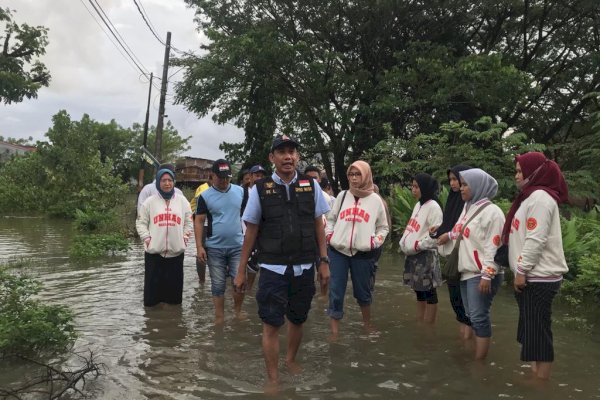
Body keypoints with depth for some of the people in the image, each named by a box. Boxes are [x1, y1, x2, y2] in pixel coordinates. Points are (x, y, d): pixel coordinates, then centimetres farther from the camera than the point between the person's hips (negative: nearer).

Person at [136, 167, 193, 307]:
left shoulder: (182, 201, 6)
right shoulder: (150, 201, 1)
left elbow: (188, 222, 11)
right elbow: (141, 222, 4)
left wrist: (185, 237, 0)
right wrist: (147, 238, -7)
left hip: (176, 251, 1)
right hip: (154, 251, -1)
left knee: (174, 285, 8)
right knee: (153, 284, 5)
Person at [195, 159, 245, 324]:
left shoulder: (240, 191, 2)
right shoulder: (205, 196, -3)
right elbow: (199, 221, -3)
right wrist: (199, 246, -9)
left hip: (237, 247, 1)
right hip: (214, 248, -1)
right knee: (218, 285, 7)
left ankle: (237, 309, 23)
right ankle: (219, 317, 21)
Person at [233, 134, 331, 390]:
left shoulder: (311, 186, 1)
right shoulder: (260, 189, -3)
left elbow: (318, 225, 7)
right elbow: (251, 232, 2)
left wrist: (324, 261, 4)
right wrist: (241, 270, 3)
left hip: (304, 268, 2)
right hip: (273, 268, -2)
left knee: (297, 319, 18)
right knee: (271, 324, 2)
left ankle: (291, 359, 44)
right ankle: (272, 379, 19)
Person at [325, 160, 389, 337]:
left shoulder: (375, 199, 3)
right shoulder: (342, 196, 7)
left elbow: (383, 227, 11)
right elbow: (330, 219, 16)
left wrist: (375, 242, -5)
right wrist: (329, 235, -1)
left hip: (363, 254, -1)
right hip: (338, 251, 1)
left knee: (363, 291, 13)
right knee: (336, 292, 0)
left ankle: (367, 324, 35)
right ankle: (334, 330, 8)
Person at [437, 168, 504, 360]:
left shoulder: (491, 211, -13)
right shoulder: (468, 208, 13)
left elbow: (494, 247, -18)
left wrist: (487, 275, -22)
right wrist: (449, 235, 5)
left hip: (481, 275, -8)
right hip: (466, 272, 9)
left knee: (479, 317, -6)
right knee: (471, 316, 14)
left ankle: (479, 360, 1)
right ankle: (469, 354, 23)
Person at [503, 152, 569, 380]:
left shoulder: (540, 197, -15)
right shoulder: (532, 196, 15)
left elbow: (536, 239, -21)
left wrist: (521, 270, -17)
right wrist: (521, 271, 15)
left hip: (538, 277, -10)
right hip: (533, 275, 10)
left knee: (537, 330, -2)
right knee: (532, 328, 15)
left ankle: (541, 381, 7)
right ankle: (534, 373, 24)